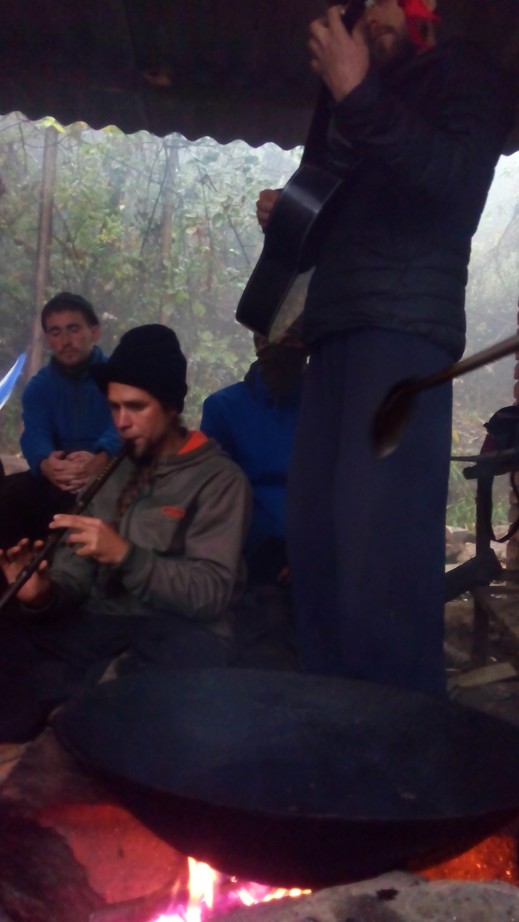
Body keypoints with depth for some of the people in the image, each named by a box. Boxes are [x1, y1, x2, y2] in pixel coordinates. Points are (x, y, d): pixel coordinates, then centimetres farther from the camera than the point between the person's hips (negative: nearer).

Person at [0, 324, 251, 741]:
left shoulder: (219, 478, -2)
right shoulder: (112, 472, 17)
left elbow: (211, 593, -12)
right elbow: (76, 574, 11)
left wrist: (125, 555, -25)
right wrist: (44, 594, -13)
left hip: (179, 630, -2)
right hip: (103, 622, 3)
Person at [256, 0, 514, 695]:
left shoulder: (462, 73, 9)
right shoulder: (353, 108, 31)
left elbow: (458, 183, -11)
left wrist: (359, 95, -15)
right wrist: (284, 214, 14)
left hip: (404, 326, -7)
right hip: (337, 330, 7)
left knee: (378, 546, -17)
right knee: (316, 540, -1)